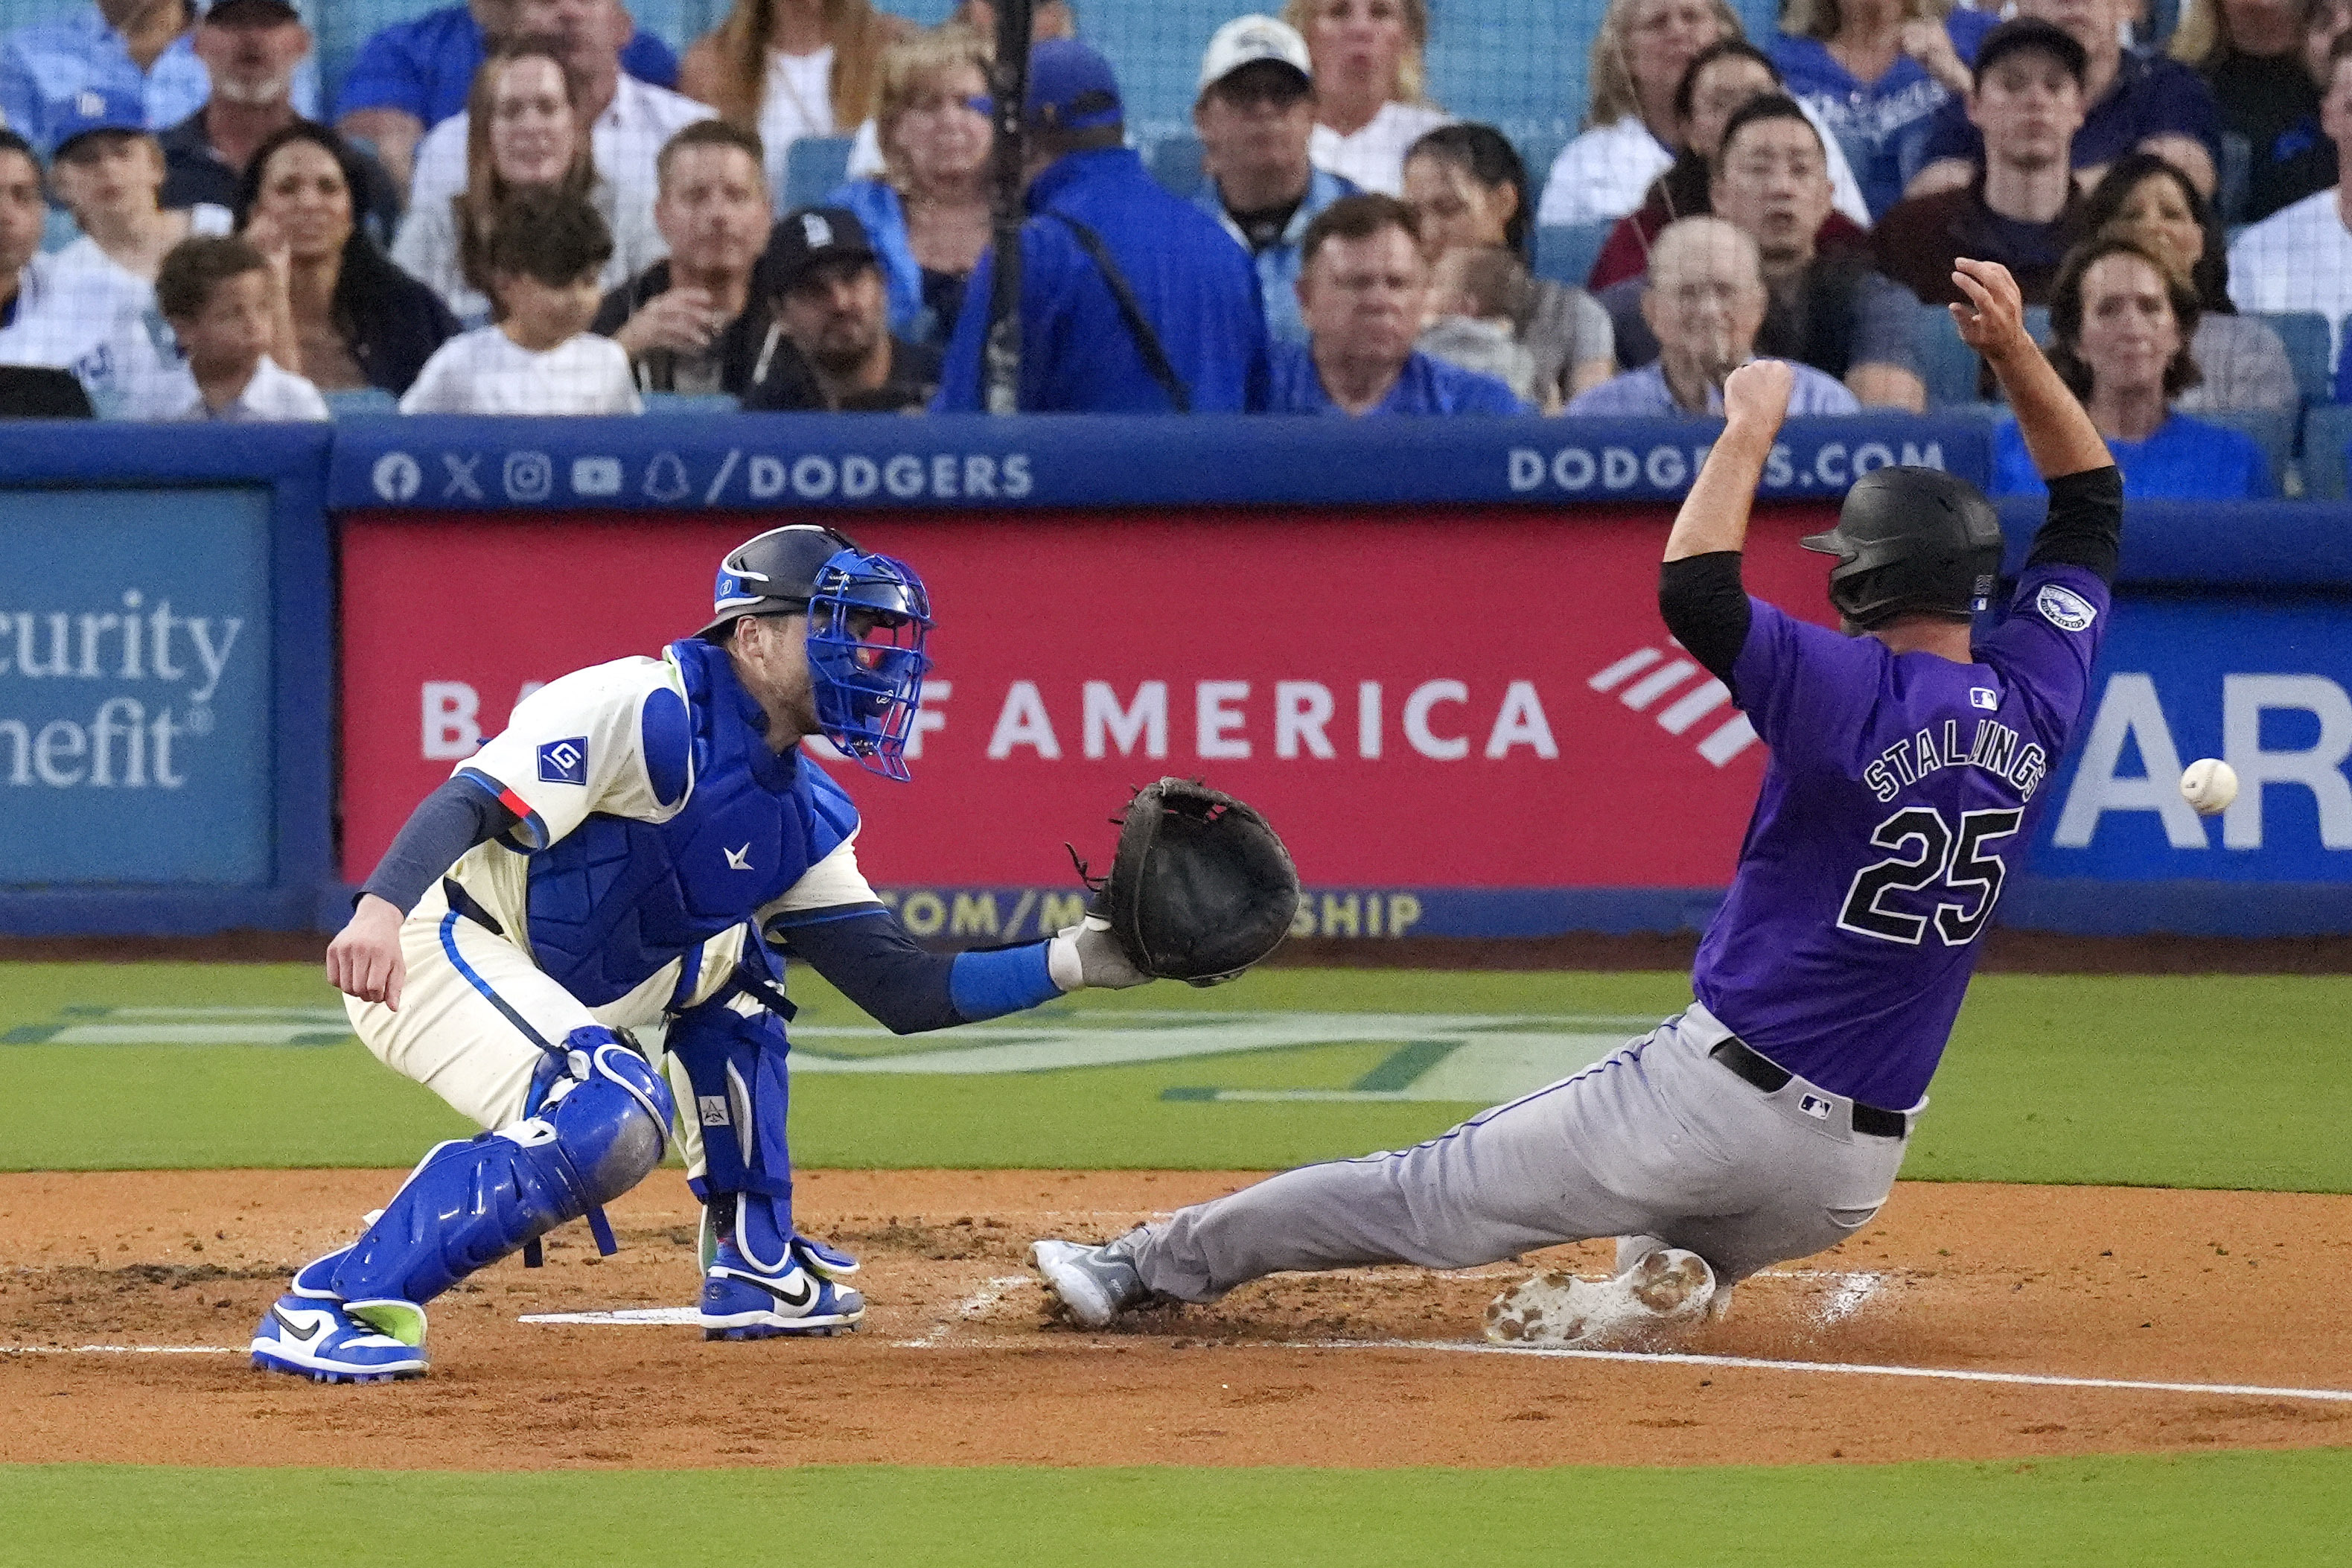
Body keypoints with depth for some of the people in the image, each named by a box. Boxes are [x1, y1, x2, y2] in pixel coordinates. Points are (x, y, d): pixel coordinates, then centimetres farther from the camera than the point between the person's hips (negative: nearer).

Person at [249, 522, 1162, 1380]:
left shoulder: (800, 819, 12)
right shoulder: (646, 708, -15)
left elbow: (905, 992, 10)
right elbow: (472, 800, -27)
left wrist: (1070, 963, -2)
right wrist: (380, 908, -45)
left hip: (545, 991, 10)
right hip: (437, 952, -10)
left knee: (734, 963, 20)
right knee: (611, 1123, -29)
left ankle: (758, 1269, 21)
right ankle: (332, 1306, -30)